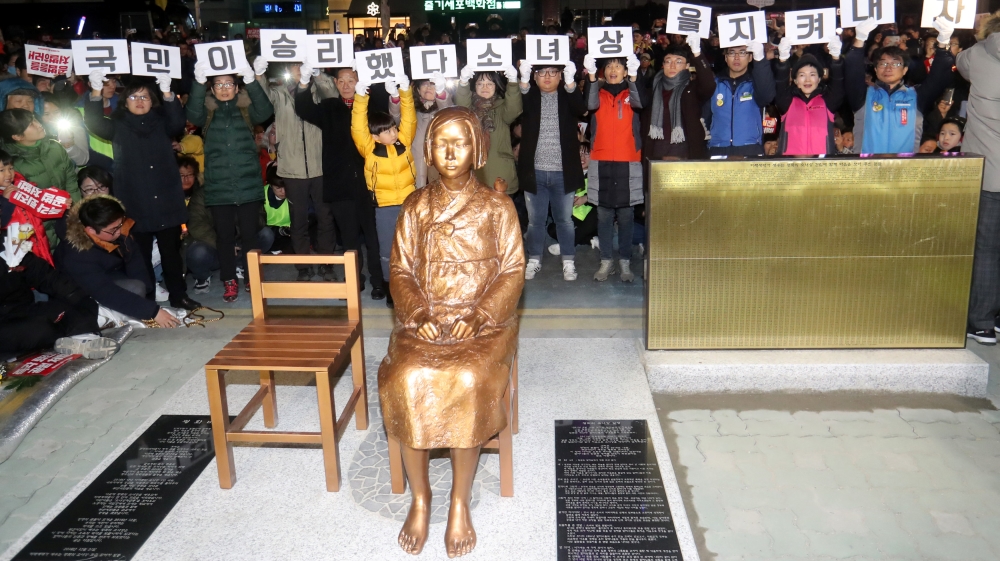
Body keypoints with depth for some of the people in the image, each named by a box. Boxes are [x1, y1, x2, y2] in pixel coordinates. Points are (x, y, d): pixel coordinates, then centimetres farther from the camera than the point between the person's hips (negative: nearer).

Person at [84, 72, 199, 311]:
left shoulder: (162, 123, 13)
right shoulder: (118, 126, 10)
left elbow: (178, 122, -8)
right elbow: (95, 123, -6)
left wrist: (167, 92, -23)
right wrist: (96, 92, -22)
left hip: (167, 201, 1)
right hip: (136, 204, -1)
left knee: (171, 251, 6)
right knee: (141, 254, 2)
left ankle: (179, 295, 14)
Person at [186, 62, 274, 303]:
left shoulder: (247, 109, 7)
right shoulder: (208, 112, 9)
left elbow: (265, 111, -13)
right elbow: (192, 114, -13)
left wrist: (251, 80, -28)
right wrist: (199, 82, -27)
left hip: (249, 186, -1)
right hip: (219, 188, 1)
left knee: (250, 235, 4)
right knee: (224, 236, 5)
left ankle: (253, 279, 18)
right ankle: (229, 282, 15)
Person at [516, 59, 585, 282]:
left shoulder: (567, 96, 3)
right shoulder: (530, 96, 4)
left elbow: (581, 109, -17)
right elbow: (517, 107, -17)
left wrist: (570, 82, -31)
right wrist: (524, 80, -33)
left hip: (563, 171, 0)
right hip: (534, 171, 1)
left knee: (564, 219, 9)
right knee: (535, 219, 10)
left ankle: (568, 261, 19)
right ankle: (534, 260, 22)